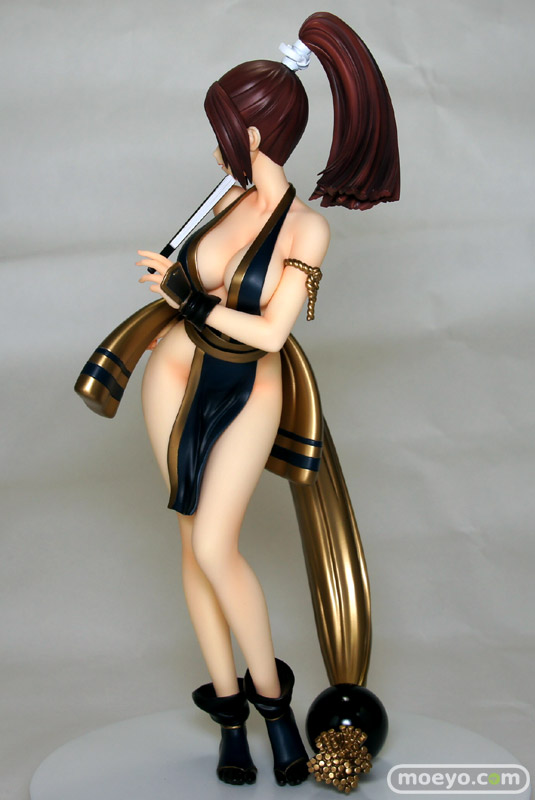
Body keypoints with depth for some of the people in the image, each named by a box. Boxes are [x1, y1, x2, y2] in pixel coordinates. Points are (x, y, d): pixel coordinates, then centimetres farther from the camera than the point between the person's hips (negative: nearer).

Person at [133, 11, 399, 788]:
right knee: (195, 542, 6)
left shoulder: (307, 229, -21)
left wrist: (184, 297, -14)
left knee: (215, 547, -15)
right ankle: (229, 706, 18)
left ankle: (271, 691, 9)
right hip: (177, 373, 5)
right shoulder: (232, 201, -5)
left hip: (245, 395, -5)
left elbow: (270, 334, -21)